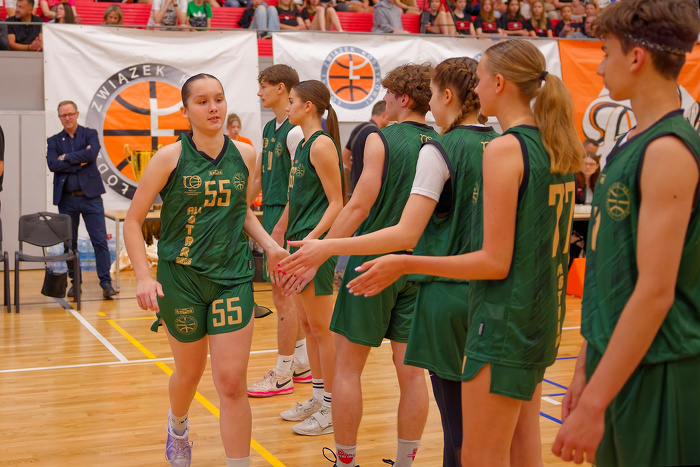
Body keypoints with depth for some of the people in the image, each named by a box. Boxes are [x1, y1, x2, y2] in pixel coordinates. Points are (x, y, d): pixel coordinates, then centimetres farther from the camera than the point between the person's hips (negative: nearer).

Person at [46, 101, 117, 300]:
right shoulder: (54, 141, 9)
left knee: (100, 240, -5)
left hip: (90, 196, -2)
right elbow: (52, 164, -8)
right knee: (69, 243, 8)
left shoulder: (90, 134, 5)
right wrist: (79, 162, -12)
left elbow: (92, 153, -15)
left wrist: (67, 157, -9)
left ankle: (106, 283, -3)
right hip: (66, 199, 2)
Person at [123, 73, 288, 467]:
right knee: (189, 373, 17)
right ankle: (178, 427, 51)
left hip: (233, 277, 1)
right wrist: (145, 277, -13)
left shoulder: (245, 155, 2)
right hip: (181, 277, -1)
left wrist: (270, 244, 2)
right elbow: (133, 221, -3)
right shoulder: (170, 158, -7)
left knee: (232, 383, -7)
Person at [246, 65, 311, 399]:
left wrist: (281, 227, -21)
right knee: (288, 293, 14)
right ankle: (301, 363, 25)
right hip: (271, 213, 9)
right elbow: (258, 176, 20)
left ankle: (282, 375, 6)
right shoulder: (269, 128, 14)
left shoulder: (296, 131, -15)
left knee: (283, 294, -3)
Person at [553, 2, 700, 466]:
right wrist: (587, 368, 16)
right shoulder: (632, 143, 11)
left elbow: (655, 291, -22)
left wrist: (594, 403, -22)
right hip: (615, 360, 8)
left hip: (656, 374, -8)